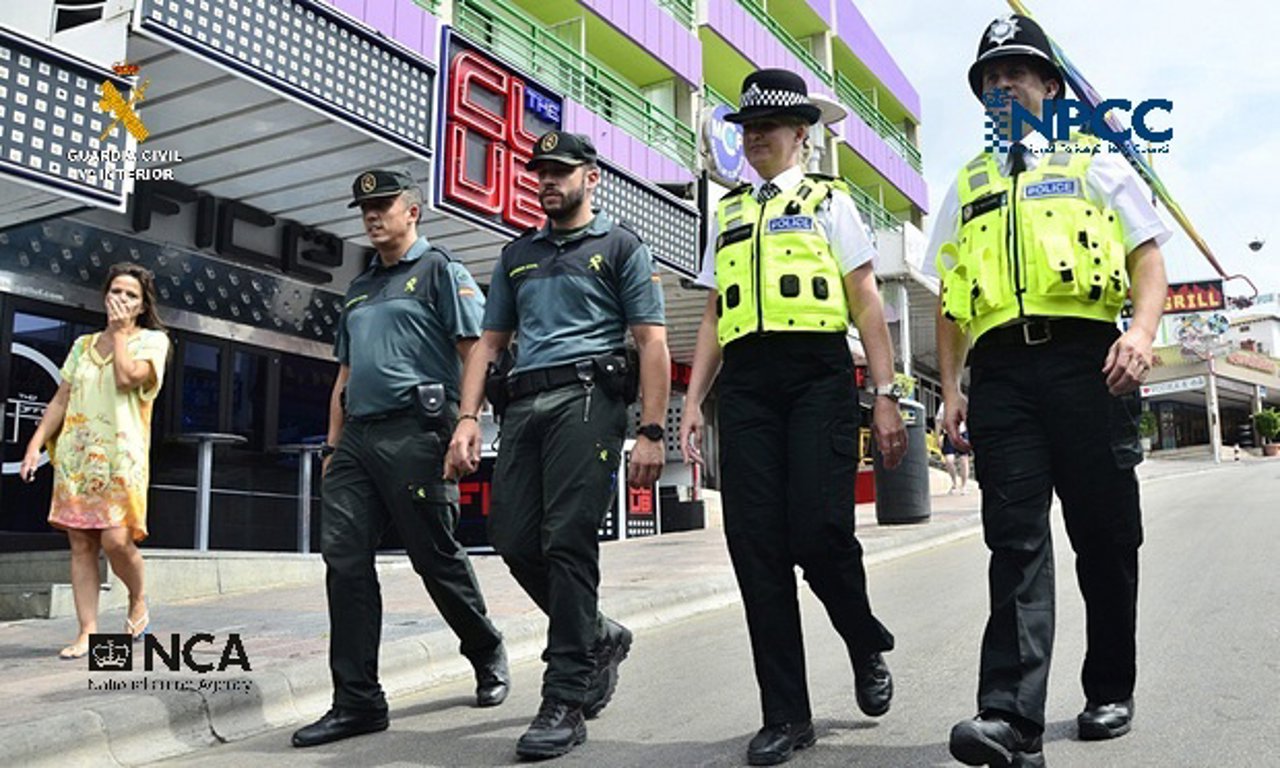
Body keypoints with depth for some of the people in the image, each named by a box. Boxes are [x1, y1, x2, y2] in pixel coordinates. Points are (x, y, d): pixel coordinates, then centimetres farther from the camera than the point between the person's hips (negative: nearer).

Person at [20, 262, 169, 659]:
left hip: (122, 455, -4)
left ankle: (139, 601, 11)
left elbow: (127, 378, -14)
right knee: (81, 545, 1)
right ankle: (87, 633, 6)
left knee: (116, 539, -16)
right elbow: (61, 400, 15)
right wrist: (35, 444, 5)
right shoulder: (84, 344, 18)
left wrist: (118, 332, -3)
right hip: (76, 454, 4)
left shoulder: (153, 340, 4)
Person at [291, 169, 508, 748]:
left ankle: (487, 657, 25)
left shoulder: (438, 271, 2)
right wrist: (332, 445, 19)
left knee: (436, 557, 1)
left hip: (413, 432, -7)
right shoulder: (358, 289, 23)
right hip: (357, 437, 7)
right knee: (344, 559, -2)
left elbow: (474, 353, -7)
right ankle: (357, 700, 3)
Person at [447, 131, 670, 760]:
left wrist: (651, 432, -10)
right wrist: (468, 418, 6)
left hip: (586, 395, -5)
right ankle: (599, 638, 23)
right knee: (511, 536, 0)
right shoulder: (517, 255, 24)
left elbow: (652, 343, 0)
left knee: (567, 539, -11)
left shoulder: (621, 246, 8)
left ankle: (566, 699, -2)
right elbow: (490, 342, 20)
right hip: (522, 402, 6)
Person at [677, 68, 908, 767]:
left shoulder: (828, 201, 12)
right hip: (745, 382, 4)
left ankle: (868, 650, 20)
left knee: (819, 532, -13)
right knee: (755, 545, -2)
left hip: (818, 375, -3)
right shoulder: (727, 215, 23)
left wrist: (886, 394, -3)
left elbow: (866, 303, 5)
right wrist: (693, 402, 10)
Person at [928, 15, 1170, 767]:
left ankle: (1111, 692, 22)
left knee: (1105, 534, 5)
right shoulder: (966, 187, 22)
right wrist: (951, 387, 7)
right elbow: (951, 300, 18)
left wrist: (1143, 331, -13)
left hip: (1085, 361, -1)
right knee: (1016, 538, -8)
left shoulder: (1097, 161, 15)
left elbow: (1149, 257, 6)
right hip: (1000, 373, 1)